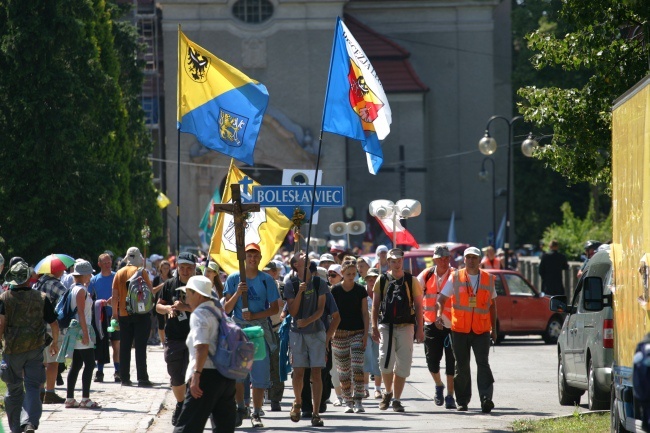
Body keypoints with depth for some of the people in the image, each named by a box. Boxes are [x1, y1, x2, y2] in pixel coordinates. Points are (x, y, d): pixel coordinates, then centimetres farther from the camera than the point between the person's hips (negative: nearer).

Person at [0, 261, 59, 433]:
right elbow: (54, 324, 3)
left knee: (14, 389, 14)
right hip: (35, 348, 0)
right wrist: (55, 343, 19)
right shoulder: (41, 298, -2)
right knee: (32, 387, 1)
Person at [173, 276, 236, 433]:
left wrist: (196, 374, -26)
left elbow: (202, 346, -22)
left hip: (207, 375, -8)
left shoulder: (199, 315, -8)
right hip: (227, 376, 9)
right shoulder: (219, 313, 18)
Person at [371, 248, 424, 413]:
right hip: (386, 326, 0)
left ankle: (396, 399, 9)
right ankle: (388, 392, 12)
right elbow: (375, 305, 8)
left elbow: (418, 305, 6)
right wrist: (374, 327, -1)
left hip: (406, 326, 0)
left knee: (403, 365, 0)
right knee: (386, 362, -11)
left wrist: (420, 328, -1)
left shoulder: (411, 281, 5)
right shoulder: (381, 281, 6)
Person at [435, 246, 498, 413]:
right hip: (460, 329, 0)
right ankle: (462, 401, 17)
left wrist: (493, 328, 16)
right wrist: (439, 314, -17)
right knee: (461, 366, 6)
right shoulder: (455, 278, 4)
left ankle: (486, 399, -20)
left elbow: (492, 304, 17)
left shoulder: (488, 279, 8)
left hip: (481, 330, 0)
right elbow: (441, 298, 2)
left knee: (483, 363, -13)